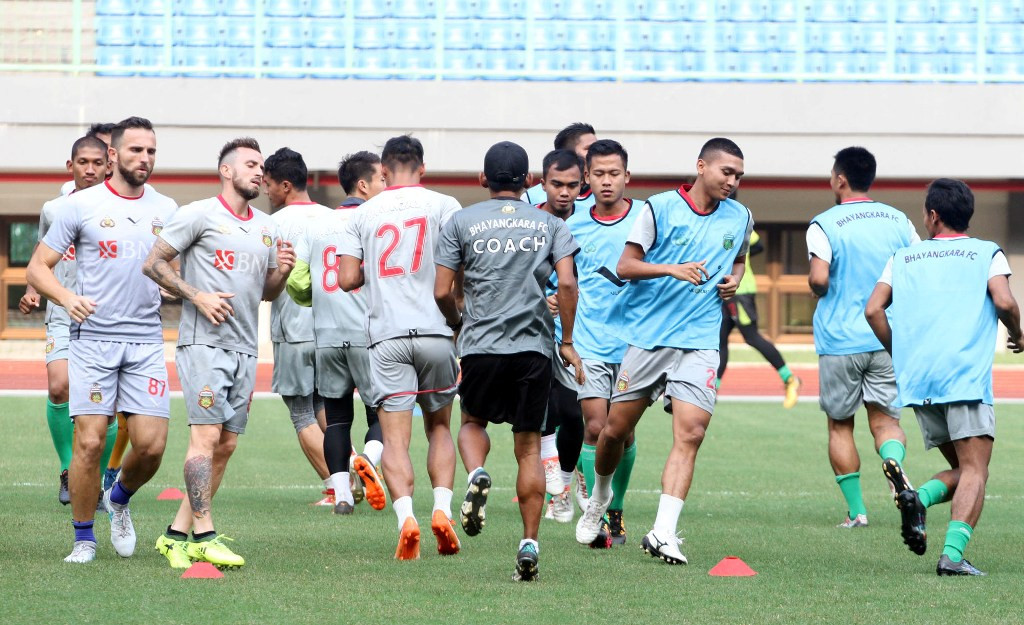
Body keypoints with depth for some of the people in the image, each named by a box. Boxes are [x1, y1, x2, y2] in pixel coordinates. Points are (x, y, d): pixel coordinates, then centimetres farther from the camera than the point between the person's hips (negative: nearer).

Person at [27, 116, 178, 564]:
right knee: (90, 441, -9)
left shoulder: (166, 211, 12)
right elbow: (37, 267, 1)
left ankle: (120, 499, 26)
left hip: (147, 341, 3)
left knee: (151, 444, -6)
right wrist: (67, 297, -17)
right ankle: (83, 538, 7)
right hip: (93, 338, -3)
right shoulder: (82, 205, 1)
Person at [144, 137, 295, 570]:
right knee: (206, 435, -15)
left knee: (226, 444, 4)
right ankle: (204, 536, -15)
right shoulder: (198, 215, -3)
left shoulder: (266, 228, 18)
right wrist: (197, 296, -13)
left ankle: (177, 534, 10)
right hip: (204, 343, -7)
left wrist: (282, 272, 3)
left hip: (245, 349, 7)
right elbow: (154, 263, -4)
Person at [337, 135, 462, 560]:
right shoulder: (442, 206, 3)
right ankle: (442, 508, 0)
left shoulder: (363, 214, 8)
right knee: (439, 427, 16)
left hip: (385, 335, 0)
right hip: (434, 330, 0)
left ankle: (405, 515, -23)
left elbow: (347, 279, 4)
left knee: (394, 436, -3)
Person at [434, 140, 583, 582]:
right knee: (529, 445, 7)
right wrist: (567, 342, 5)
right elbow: (566, 283, -5)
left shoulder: (462, 222, 5)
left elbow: (442, 292, 2)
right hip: (534, 346, 1)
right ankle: (530, 542, -1)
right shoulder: (549, 225, 8)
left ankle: (476, 474, -11)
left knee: (473, 421, 22)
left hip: (481, 345, -1)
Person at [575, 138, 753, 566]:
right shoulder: (661, 208, -4)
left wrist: (734, 279, 8)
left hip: (699, 342, 2)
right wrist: (672, 269, -20)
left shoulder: (740, 218, 9)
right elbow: (625, 266, -5)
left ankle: (663, 533, -18)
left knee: (690, 434, -15)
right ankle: (600, 497, 37)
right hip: (647, 336, -2)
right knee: (616, 430, 7)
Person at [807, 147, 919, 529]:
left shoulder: (824, 225, -7)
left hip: (840, 341, -3)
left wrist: (816, 288, 3)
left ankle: (856, 509, 10)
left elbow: (819, 278, -19)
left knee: (840, 425, 11)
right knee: (886, 419, 5)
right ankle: (895, 464, -29)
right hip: (889, 340, 3)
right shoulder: (898, 221, 6)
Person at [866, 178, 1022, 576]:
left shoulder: (904, 258, 18)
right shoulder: (987, 253, 8)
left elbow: (873, 309, 7)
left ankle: (918, 498, -13)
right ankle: (953, 554, -24)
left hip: (917, 380, 4)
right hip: (966, 378, -4)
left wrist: (899, 354, 18)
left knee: (962, 469, 16)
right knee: (974, 472, -6)